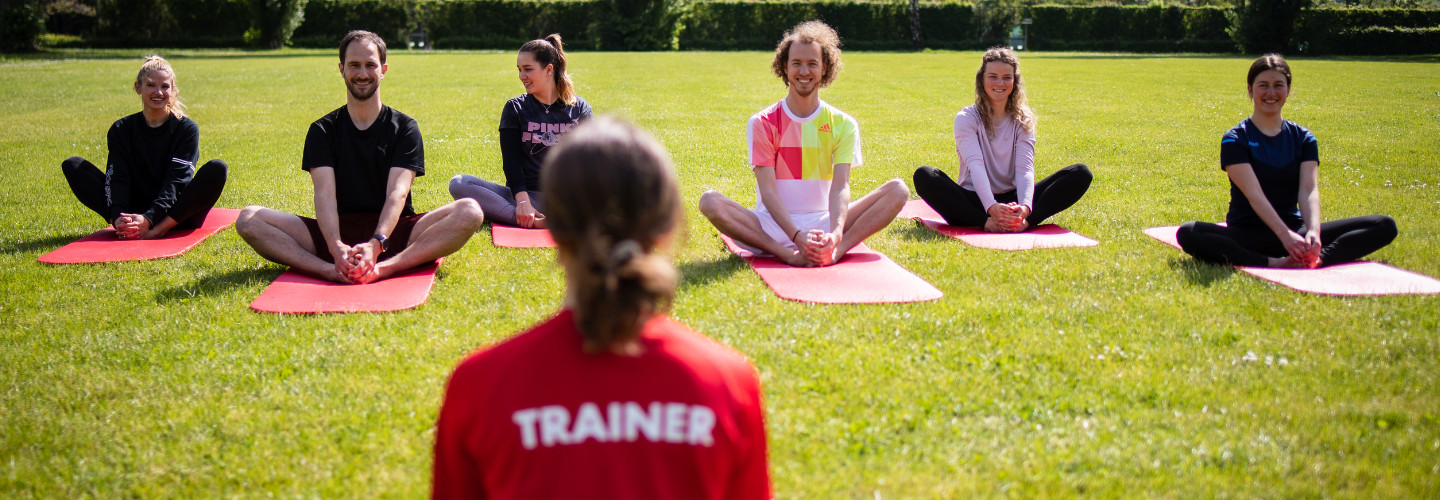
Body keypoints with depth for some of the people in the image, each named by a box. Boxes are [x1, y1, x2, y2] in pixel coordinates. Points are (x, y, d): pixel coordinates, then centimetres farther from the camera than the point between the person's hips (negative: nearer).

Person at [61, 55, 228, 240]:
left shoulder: (187, 128, 1)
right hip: (132, 210, 2)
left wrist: (149, 218, -29)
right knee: (72, 165, -10)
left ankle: (158, 230, -38)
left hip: (174, 216, -2)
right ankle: (127, 227, -33)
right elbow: (118, 177, -7)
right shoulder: (121, 129, 7)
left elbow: (177, 180, -12)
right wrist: (118, 216, -28)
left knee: (218, 169, -26)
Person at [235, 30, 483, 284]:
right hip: (339, 232, 1)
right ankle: (330, 270, -40)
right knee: (249, 219, -20)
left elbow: (398, 193, -9)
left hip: (393, 231, -1)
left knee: (470, 212, -28)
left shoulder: (405, 128, 6)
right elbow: (325, 192, -7)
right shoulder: (323, 130, 9)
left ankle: (385, 268, -45)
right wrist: (336, 248, -29)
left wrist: (376, 244, -30)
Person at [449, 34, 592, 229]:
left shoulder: (580, 108, 9)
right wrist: (522, 202, -19)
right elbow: (511, 160, -2)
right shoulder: (515, 108, 9)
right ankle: (532, 222, -37)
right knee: (458, 184, -23)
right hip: (527, 194, 1)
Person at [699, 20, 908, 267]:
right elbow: (767, 190, -10)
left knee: (897, 190, -17)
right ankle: (787, 254, -37)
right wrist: (797, 236, -28)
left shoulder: (843, 124, 4)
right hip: (774, 224, -2)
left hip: (823, 221, 2)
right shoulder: (762, 123, 0)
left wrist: (836, 234, -30)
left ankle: (837, 250, -36)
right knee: (710, 201, -27)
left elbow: (840, 187, -8)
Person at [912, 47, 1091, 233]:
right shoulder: (966, 118, -4)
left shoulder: (1023, 120, 4)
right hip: (975, 200, -3)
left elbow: (1025, 168, -11)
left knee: (1081, 174, -16)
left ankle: (1026, 221, -37)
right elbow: (975, 165, -20)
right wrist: (992, 207, -39)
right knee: (923, 176, -30)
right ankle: (986, 223, -39)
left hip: (1013, 200, 3)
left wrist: (1025, 207, -33)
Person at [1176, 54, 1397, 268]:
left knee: (1385, 226, -15)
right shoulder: (1235, 139, -2)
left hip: (1295, 230, 4)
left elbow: (1309, 189, -8)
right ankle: (1274, 263, -41)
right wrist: (1285, 235, -33)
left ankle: (1317, 258, -39)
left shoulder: (1303, 138, 9)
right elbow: (1253, 193, -17)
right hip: (1247, 235, -4)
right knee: (1189, 233, -35)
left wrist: (1313, 231, -29)